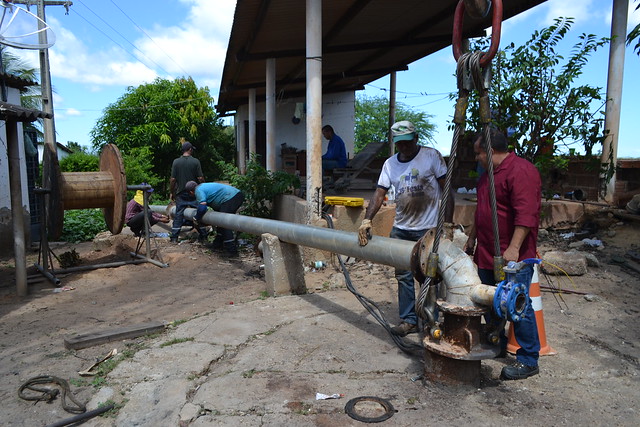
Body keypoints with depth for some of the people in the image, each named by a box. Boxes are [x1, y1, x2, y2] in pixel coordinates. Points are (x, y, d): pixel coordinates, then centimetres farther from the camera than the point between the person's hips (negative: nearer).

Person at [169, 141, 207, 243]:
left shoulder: (176, 162, -1)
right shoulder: (195, 161, -6)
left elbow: (173, 179, -3)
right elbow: (200, 178, -8)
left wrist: (172, 193, 8)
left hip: (181, 193, 1)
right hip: (194, 193, -1)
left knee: (178, 215, 5)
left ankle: (174, 238, 5)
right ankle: (203, 236, 14)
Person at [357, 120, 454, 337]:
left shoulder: (431, 156, -4)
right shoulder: (390, 164, 8)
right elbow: (379, 193, 1)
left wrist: (447, 223, -10)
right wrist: (367, 220, -14)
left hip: (428, 229, -4)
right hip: (401, 229, 5)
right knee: (403, 276, 9)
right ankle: (409, 320, 21)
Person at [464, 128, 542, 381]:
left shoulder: (521, 171, -15)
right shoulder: (488, 174, 18)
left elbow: (525, 214, -24)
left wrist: (513, 248, -29)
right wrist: (471, 238, 27)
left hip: (513, 257, -10)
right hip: (487, 255, 10)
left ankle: (528, 361, 10)